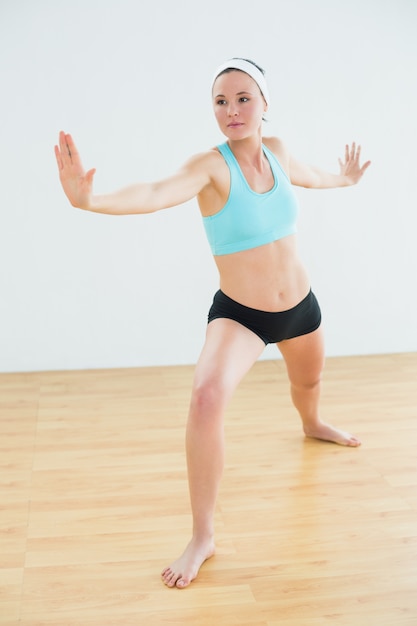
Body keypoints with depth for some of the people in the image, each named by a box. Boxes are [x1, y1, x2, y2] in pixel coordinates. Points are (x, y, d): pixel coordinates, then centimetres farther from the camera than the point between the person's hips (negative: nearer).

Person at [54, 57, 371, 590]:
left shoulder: (276, 150, -4)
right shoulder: (211, 166, -22)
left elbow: (308, 176, 20)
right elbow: (157, 193, -42)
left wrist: (344, 178, 41)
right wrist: (90, 199, -61)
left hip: (299, 305, 6)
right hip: (238, 313, -6)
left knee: (308, 381, 31)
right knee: (207, 395, -31)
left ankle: (312, 425, 71)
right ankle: (202, 537, -16)